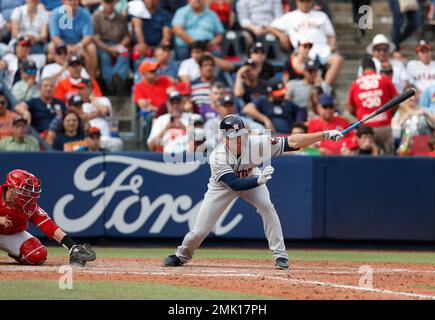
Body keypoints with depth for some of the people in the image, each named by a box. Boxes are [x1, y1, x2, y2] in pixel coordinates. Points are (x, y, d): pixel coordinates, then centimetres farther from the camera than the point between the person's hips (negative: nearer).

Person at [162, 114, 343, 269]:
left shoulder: (255, 143, -32)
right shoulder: (217, 157, -36)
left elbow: (293, 142, -34)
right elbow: (234, 185, -43)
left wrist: (325, 135, -40)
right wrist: (259, 180, -58)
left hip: (250, 179, 2)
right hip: (223, 186, -2)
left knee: (266, 206, -26)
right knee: (200, 230, -4)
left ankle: (280, 255, -16)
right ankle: (181, 256, 26)